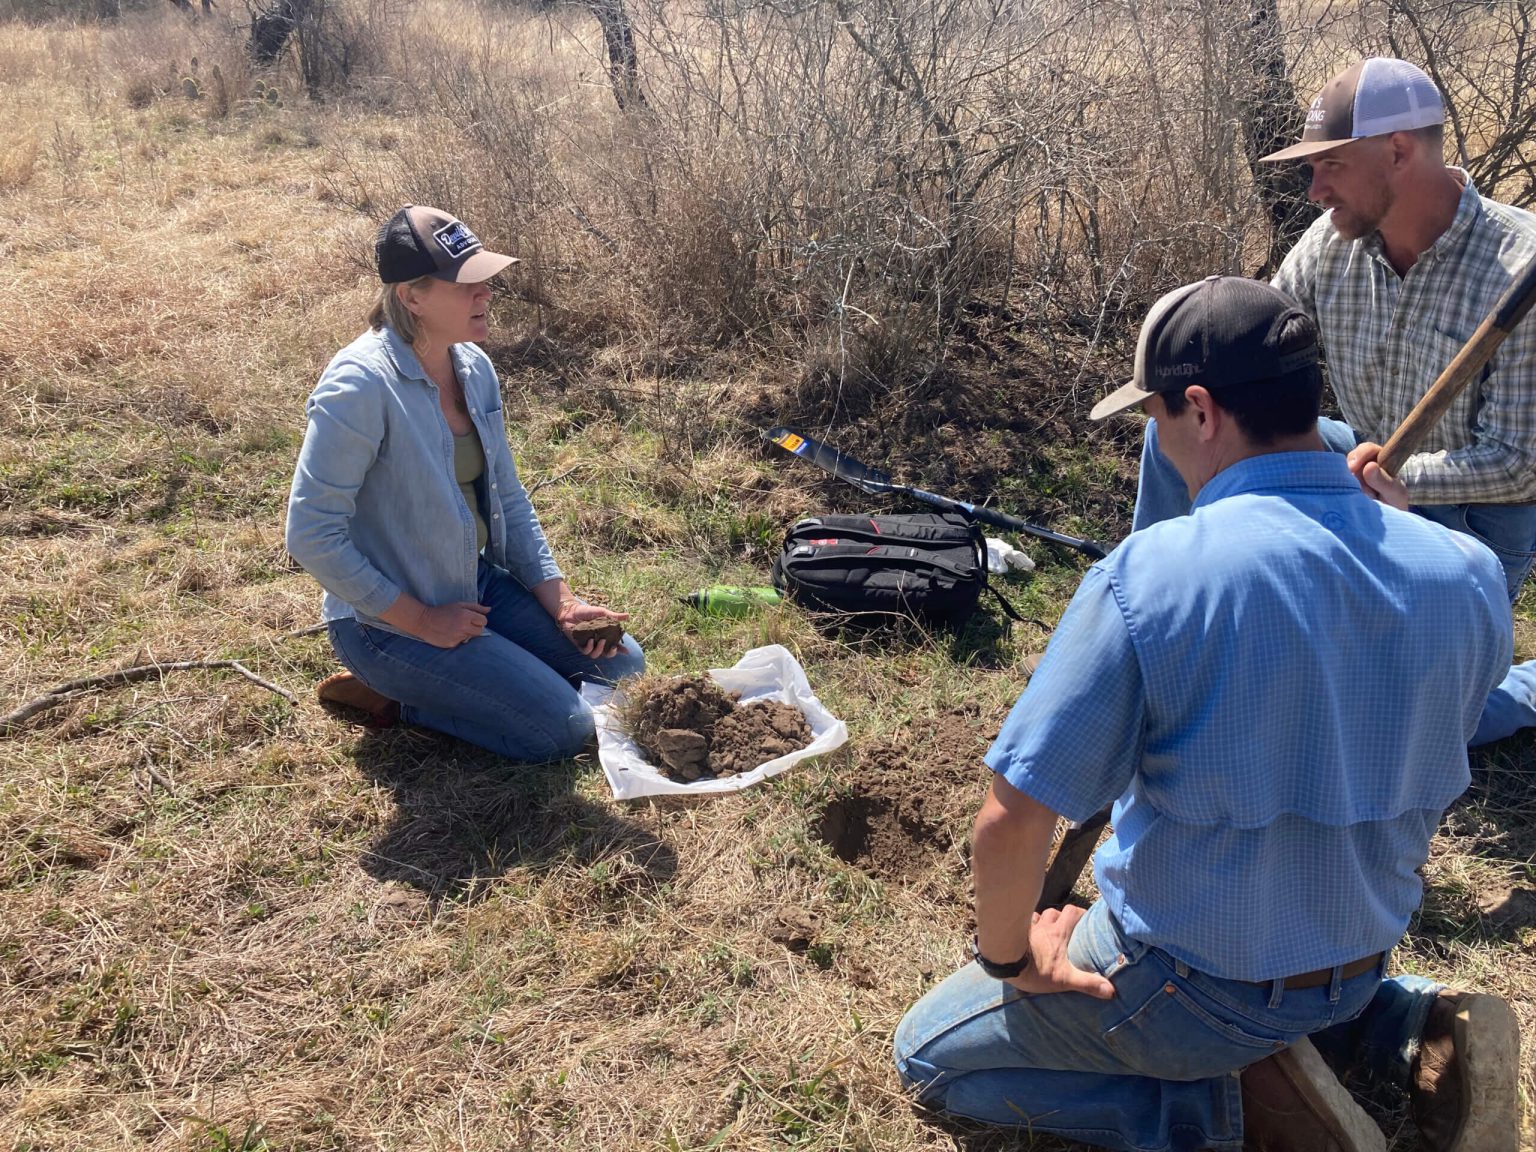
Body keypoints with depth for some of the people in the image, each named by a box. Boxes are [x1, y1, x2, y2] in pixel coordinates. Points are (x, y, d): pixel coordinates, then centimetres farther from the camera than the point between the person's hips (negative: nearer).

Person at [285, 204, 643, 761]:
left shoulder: (475, 369, -1)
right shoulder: (359, 385, -25)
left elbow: (509, 502, 8)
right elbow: (313, 536, -25)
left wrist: (560, 600, -1)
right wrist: (422, 620, -19)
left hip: (477, 585, 8)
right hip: (390, 619, -8)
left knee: (621, 662, 9)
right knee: (563, 728, -12)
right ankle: (390, 697, 3)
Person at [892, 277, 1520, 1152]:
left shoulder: (1150, 573, -29)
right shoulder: (1470, 574, -10)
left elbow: (1011, 823, -26)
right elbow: (1426, 783, 7)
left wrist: (1007, 955, -6)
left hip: (1189, 990, -6)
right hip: (1364, 958, 7)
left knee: (929, 1054, 15)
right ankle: (1415, 1029, 14)